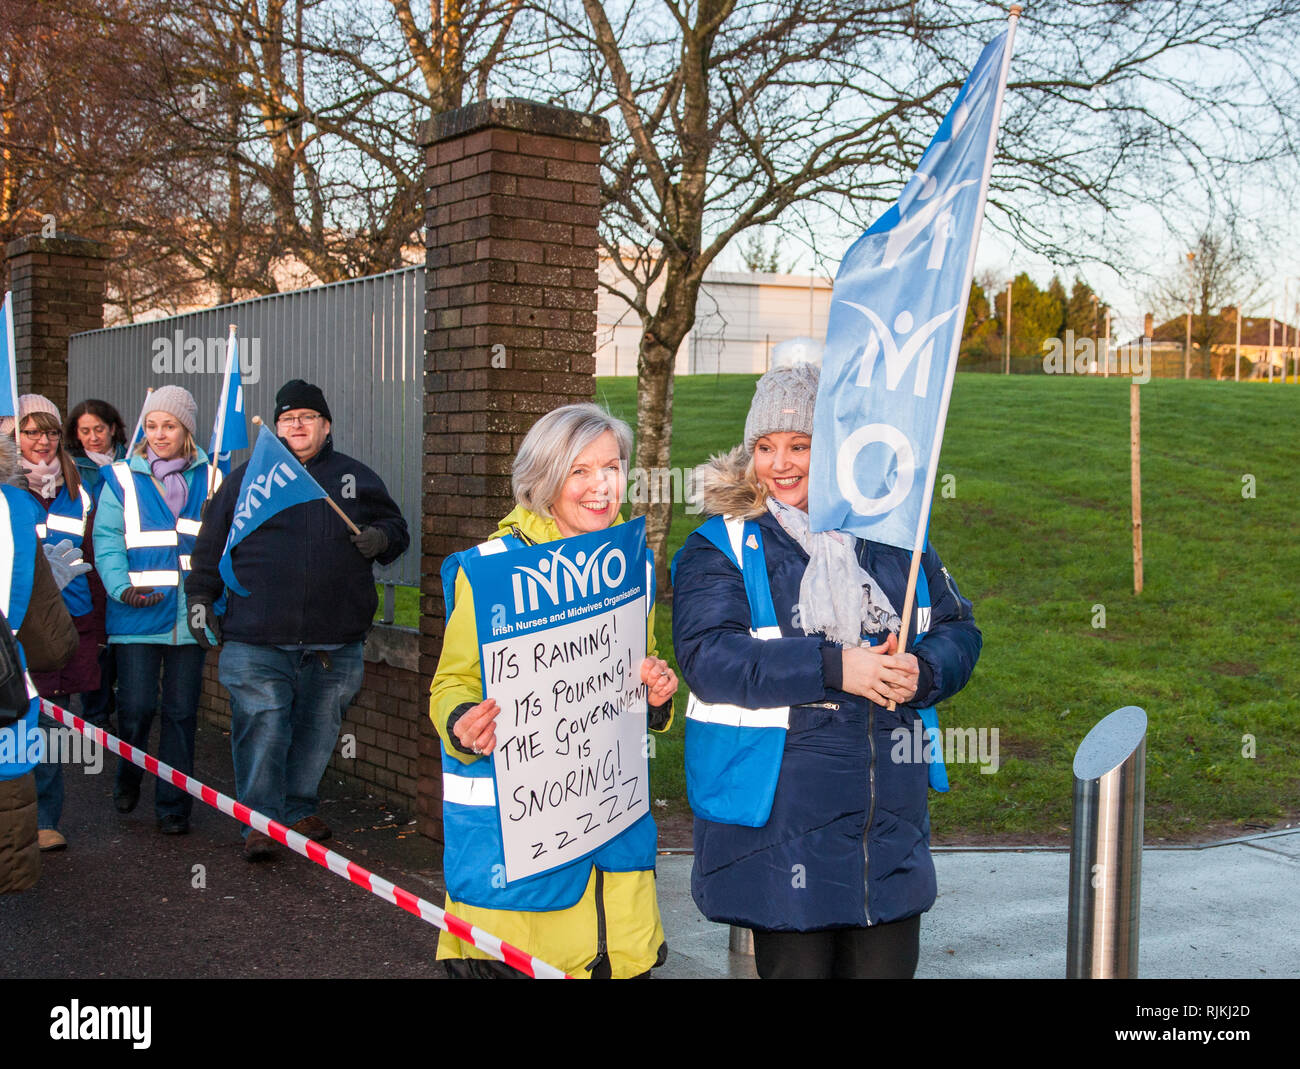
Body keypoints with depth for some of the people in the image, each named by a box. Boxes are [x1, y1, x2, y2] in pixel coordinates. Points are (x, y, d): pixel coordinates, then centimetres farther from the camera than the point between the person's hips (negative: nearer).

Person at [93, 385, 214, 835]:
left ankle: (173, 806, 16)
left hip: (190, 616, 2)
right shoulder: (122, 479, 5)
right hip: (137, 616, -1)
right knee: (136, 708, -4)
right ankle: (128, 777, 27)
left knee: (181, 713, 5)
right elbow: (107, 541, -1)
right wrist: (123, 587, -16)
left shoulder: (207, 478, 10)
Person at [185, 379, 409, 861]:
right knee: (260, 730, -5)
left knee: (317, 730, 11)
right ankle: (260, 822, 5)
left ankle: (299, 811, 27)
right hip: (256, 640, -2)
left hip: (334, 641, 2)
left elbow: (395, 527, 19)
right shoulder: (246, 477, 9)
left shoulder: (356, 477, 12)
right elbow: (211, 542, 13)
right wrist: (201, 595, 7)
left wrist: (380, 537, -4)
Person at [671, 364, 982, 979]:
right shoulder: (720, 548, -4)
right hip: (779, 821, -4)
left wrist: (922, 673, -13)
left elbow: (959, 630, 10)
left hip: (891, 818, 4)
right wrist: (833, 668, -24)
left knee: (889, 964, 13)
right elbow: (709, 660, -17)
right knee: (795, 965, 6)